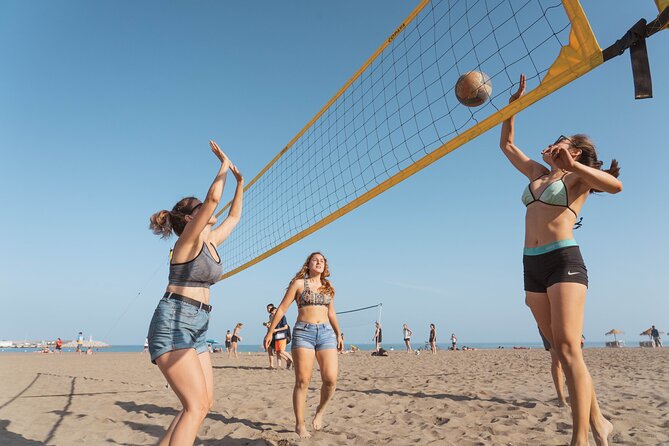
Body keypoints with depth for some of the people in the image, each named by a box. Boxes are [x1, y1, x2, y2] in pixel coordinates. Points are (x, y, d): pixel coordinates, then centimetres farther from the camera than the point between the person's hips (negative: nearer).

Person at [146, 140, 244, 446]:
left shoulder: (211, 241, 14)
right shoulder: (188, 239, -8)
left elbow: (234, 216, 29)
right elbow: (213, 198, -21)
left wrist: (240, 182, 27)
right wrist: (224, 166, -9)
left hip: (196, 329, 9)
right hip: (173, 323, -9)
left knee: (203, 403, 6)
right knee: (197, 405, -15)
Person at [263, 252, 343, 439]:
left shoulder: (328, 287, 15)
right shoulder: (298, 283, 3)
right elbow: (282, 309, 2)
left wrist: (338, 334, 22)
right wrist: (270, 332, 0)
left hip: (326, 333, 4)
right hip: (303, 332, -3)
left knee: (331, 379, -7)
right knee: (303, 381, -4)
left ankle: (320, 410, 21)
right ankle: (300, 424, 11)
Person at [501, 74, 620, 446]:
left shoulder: (578, 177, 5)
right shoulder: (538, 174, 22)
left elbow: (616, 185, -16)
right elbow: (506, 144, 28)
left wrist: (572, 165, -17)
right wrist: (513, 105, 23)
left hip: (564, 260, -6)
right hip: (532, 265, 7)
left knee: (568, 348, -14)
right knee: (561, 349, 6)